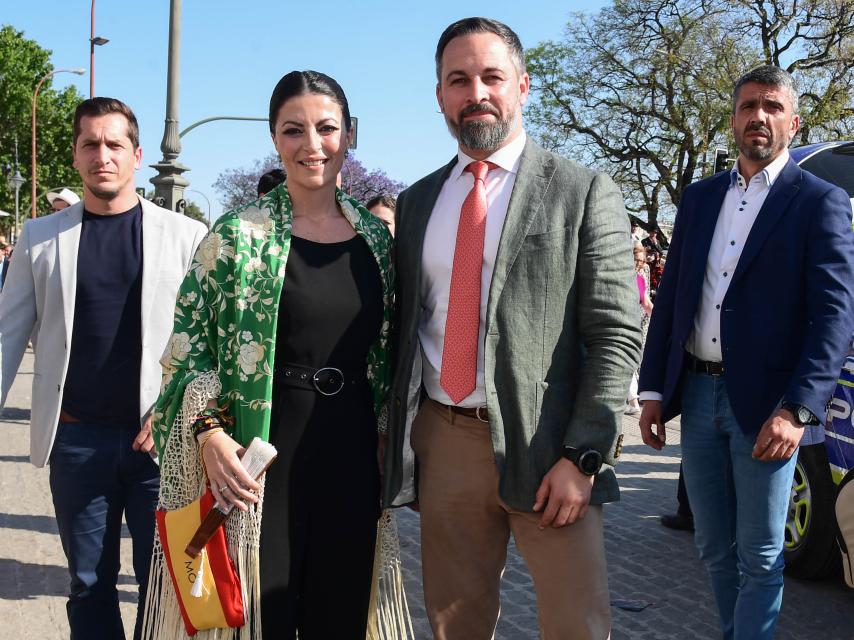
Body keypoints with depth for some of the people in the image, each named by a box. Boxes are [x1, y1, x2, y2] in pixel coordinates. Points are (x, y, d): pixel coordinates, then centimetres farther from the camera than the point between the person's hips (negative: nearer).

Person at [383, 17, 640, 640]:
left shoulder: (585, 193, -2)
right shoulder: (416, 202, 13)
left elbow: (617, 335, -6)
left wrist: (582, 456, -14)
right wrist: (395, 439, 8)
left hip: (544, 447, -4)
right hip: (441, 442, 4)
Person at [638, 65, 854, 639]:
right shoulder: (699, 198, 12)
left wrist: (797, 410, -22)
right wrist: (654, 389, 8)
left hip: (765, 404, -5)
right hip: (698, 396, 5)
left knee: (759, 556, 4)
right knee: (715, 547, 16)